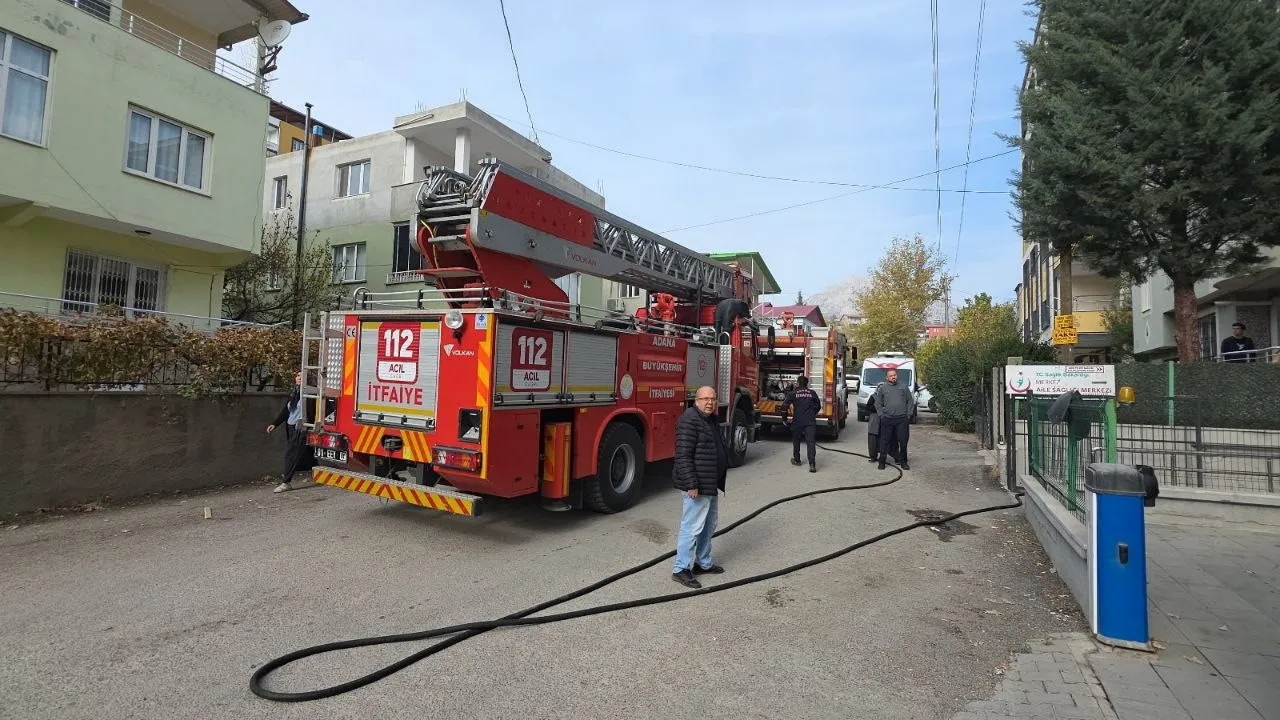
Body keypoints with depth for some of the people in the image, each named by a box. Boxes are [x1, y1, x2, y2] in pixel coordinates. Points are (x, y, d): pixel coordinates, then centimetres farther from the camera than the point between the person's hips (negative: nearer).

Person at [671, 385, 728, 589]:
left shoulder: (712, 420, 13)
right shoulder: (689, 420, -18)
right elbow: (683, 456, -23)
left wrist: (718, 481, 25)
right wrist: (691, 484, -25)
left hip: (712, 484, 10)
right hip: (698, 486, -10)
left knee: (710, 524, 19)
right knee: (693, 527, -4)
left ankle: (703, 563, 33)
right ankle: (681, 570, 7)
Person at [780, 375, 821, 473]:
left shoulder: (793, 393, 2)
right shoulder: (812, 393, 9)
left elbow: (785, 406, -4)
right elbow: (818, 407, 18)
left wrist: (784, 419, 8)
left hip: (798, 422, -1)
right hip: (810, 422, 1)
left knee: (796, 441, 19)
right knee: (810, 442, -4)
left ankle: (796, 460, 32)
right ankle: (812, 464, -16)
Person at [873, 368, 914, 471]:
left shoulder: (904, 387, 12)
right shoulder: (882, 388, 9)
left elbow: (910, 401, 14)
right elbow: (878, 403, 12)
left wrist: (908, 414, 6)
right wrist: (881, 415, 2)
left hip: (902, 419, 1)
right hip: (887, 419, -1)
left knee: (903, 440, 1)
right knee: (885, 441, 1)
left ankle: (903, 461, 15)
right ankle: (882, 461, 10)